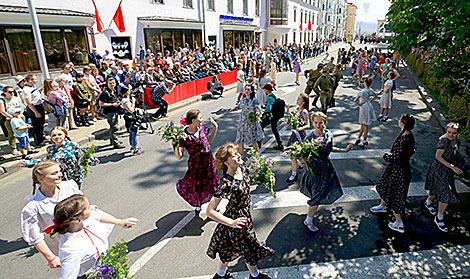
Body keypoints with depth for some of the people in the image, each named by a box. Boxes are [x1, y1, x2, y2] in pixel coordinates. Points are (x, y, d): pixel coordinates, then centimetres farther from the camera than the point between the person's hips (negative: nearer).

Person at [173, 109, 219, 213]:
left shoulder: (202, 128, -4)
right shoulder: (185, 136, -21)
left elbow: (209, 139, 16)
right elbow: (179, 157, -18)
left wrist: (215, 128, 8)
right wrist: (175, 146, -35)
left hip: (208, 161, 5)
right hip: (196, 164, -5)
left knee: (210, 183, 16)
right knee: (197, 186, 12)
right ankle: (198, 205, 43)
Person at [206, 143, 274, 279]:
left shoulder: (242, 168, -10)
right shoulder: (226, 183, -33)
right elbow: (210, 211, -31)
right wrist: (231, 223, -38)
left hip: (245, 215, 7)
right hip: (237, 218, -7)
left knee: (231, 249, 26)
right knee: (249, 249, 18)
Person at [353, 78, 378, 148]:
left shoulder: (362, 92, -21)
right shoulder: (371, 90, 0)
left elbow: (355, 100, -27)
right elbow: (375, 96, 18)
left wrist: (359, 104, -11)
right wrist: (370, 101, 11)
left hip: (364, 107, -7)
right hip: (369, 106, 7)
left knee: (365, 125, 1)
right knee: (363, 124, 14)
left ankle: (364, 141, 10)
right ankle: (358, 138, 23)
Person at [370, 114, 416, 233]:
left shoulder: (404, 138, -31)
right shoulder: (409, 135, -2)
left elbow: (396, 158, -30)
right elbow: (411, 152, 13)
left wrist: (384, 155, -14)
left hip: (399, 171, -10)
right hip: (396, 168, 10)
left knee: (394, 195, 5)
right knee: (385, 186, 29)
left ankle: (399, 224, 19)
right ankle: (383, 205, 54)